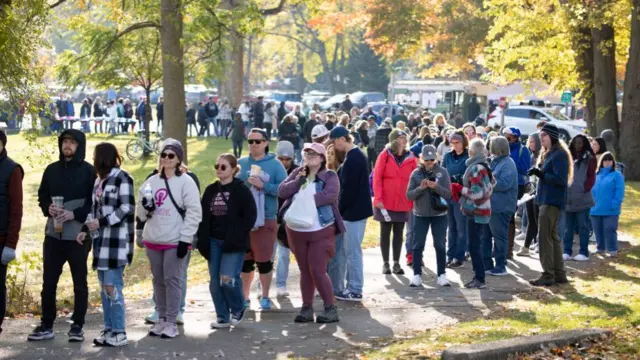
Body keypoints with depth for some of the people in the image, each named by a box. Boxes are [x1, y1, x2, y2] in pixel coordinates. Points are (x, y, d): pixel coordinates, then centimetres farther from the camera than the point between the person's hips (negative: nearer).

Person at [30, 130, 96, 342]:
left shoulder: (89, 171, -4)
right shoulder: (52, 169, 10)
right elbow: (42, 195, 15)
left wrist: (74, 214, -17)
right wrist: (48, 208, -6)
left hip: (78, 235, -4)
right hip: (53, 234, 4)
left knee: (79, 282, 5)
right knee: (48, 281, 7)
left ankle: (77, 326, 12)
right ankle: (46, 326, 15)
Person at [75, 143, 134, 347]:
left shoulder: (122, 178, -9)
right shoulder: (100, 180, 16)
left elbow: (127, 208, -15)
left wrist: (102, 222, -19)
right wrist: (86, 230, 9)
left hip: (117, 240, -9)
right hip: (101, 240, 9)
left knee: (112, 286, -10)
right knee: (104, 287, 10)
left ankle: (119, 333, -3)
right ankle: (109, 329, 17)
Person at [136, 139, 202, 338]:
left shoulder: (186, 182, -4)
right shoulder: (152, 181, 12)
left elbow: (194, 212, -8)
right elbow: (141, 214, 17)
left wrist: (185, 239, -13)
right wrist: (145, 207, -7)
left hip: (175, 241, -5)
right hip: (153, 240, 5)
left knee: (172, 280, -3)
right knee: (158, 280, 11)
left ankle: (171, 321, 4)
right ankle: (161, 318, 20)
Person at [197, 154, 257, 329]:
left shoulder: (241, 190, -5)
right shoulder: (211, 190, 11)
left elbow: (250, 216, -7)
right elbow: (204, 217, 13)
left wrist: (237, 238, -13)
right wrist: (203, 240, 4)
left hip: (233, 244, -6)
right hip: (214, 242, 6)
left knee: (228, 279, -14)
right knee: (215, 281, 5)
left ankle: (238, 309, 12)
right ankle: (222, 317, 15)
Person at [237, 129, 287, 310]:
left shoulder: (275, 164, -2)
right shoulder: (240, 163, 8)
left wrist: (263, 186, -18)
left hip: (265, 220, -3)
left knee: (264, 261, 3)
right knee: (245, 261, 10)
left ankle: (265, 297, 17)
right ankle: (244, 297, 23)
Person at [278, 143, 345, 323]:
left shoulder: (329, 176, -6)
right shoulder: (297, 173, 8)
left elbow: (330, 195, -23)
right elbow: (282, 191, -2)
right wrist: (298, 181, -15)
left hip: (321, 231, -5)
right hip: (297, 231, 5)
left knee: (317, 271, -9)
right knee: (304, 271, 10)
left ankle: (331, 309, 2)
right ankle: (306, 308, 17)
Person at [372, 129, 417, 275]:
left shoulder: (410, 158, 3)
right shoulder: (385, 155, -4)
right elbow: (377, 178, -6)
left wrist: (414, 201, -1)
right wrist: (378, 198, -13)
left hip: (403, 203, 2)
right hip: (385, 202, -2)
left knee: (399, 233, 7)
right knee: (385, 232, 6)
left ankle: (396, 263, 13)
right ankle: (385, 263, 12)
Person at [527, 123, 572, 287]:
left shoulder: (559, 154, -13)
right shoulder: (547, 154, 17)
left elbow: (560, 179, -21)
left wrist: (541, 174, -26)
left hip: (552, 201, -10)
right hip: (546, 199, 10)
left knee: (545, 237, -10)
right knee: (552, 237, 13)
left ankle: (548, 275, -8)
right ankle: (559, 274, 18)